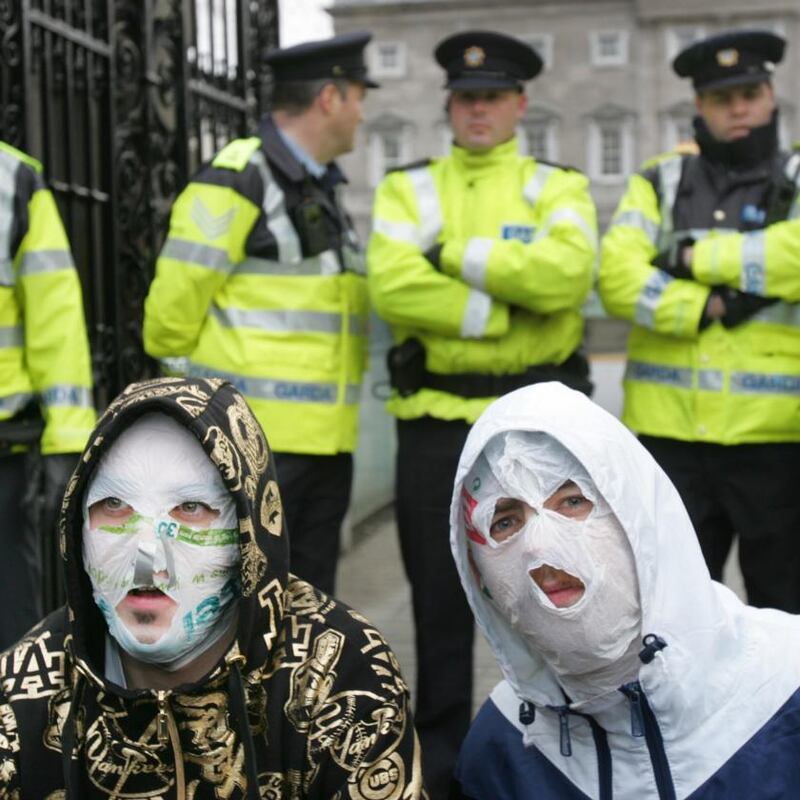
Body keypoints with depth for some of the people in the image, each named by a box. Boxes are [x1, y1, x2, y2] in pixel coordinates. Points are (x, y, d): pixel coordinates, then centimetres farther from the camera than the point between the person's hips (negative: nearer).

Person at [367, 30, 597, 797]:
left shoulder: (557, 186, 5)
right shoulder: (406, 188, 6)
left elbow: (566, 274, -17)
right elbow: (391, 285, -13)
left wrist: (459, 253, -14)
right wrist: (506, 314, -15)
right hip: (436, 420, 1)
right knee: (440, 597, 8)